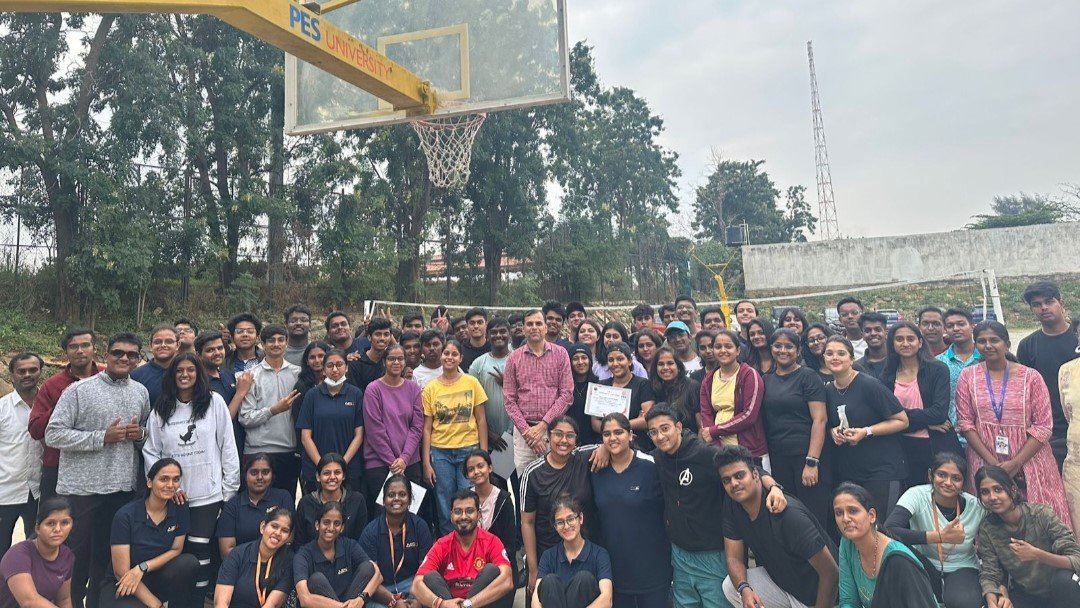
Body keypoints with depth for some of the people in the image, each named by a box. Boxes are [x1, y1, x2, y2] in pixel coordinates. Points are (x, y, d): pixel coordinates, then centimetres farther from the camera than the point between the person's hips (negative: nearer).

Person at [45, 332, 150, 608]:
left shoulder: (141, 392, 9)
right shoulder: (79, 390, -7)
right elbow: (53, 434, -11)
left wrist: (140, 434, -3)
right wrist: (101, 438, -18)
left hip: (124, 488, 5)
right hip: (81, 488, -4)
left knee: (109, 555, 15)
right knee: (76, 554, 7)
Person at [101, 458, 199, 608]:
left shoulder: (180, 509, -5)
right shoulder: (126, 515, -17)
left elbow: (176, 549, 0)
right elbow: (121, 572, -16)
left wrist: (143, 568, -19)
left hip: (157, 580, 4)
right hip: (123, 587, -4)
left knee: (189, 562, -26)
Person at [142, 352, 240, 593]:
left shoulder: (214, 402, -1)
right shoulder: (160, 410, 6)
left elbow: (228, 446, -1)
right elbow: (150, 452, 5)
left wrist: (230, 487, -3)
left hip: (207, 494, -2)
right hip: (172, 496, 2)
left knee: (199, 551, -2)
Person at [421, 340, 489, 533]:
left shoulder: (472, 383, 0)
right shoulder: (430, 388, 1)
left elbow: (481, 419, 2)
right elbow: (427, 427, 2)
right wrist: (426, 462, -2)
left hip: (469, 450, -1)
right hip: (440, 452, 1)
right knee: (445, 509, 9)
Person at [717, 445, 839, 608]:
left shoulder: (788, 514, -31)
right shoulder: (732, 506, -11)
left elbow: (830, 572, -26)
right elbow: (734, 558, -7)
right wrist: (744, 589, -25)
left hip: (816, 595, -6)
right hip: (779, 579, 6)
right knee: (731, 587, -14)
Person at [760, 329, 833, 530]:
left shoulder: (807, 376, -3)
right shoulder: (766, 380, 12)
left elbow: (820, 420, -9)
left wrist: (812, 462, -16)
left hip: (808, 455, -5)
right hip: (777, 459, 5)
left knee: (814, 518, -2)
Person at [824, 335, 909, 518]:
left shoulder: (869, 385, -13)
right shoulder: (828, 390, 6)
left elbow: (902, 420, -11)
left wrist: (866, 432, -19)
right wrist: (833, 431, -2)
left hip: (881, 469, -5)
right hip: (847, 472, 5)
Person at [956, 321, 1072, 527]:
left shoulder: (1031, 377, 0)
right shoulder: (968, 376, 3)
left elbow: (1043, 425, -3)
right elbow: (965, 423, 0)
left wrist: (1015, 463, -12)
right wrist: (992, 463, -9)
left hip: (1028, 460, 0)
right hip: (984, 462, 1)